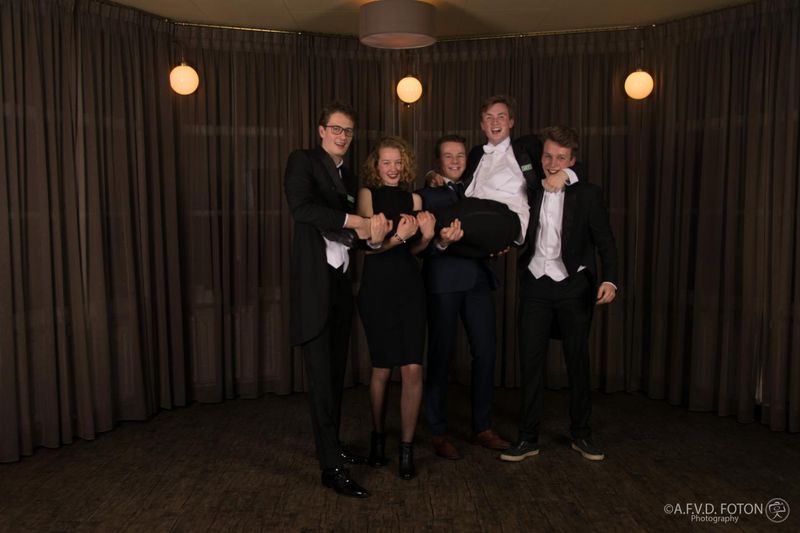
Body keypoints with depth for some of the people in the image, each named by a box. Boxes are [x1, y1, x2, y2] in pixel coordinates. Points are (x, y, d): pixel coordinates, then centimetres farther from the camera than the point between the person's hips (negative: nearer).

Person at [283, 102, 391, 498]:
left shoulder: (349, 177, 20)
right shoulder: (302, 161, -1)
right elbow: (301, 207, -19)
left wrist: (372, 228, -4)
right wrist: (354, 221, -20)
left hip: (341, 282, 7)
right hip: (314, 282, -7)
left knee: (336, 373, 14)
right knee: (321, 376, -5)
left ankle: (332, 446, 28)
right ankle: (331, 467, 2)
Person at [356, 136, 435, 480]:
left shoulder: (413, 199, 9)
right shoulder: (367, 194, 0)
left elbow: (414, 249, 13)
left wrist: (426, 235, -7)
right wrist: (397, 236, -23)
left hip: (410, 287, 2)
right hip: (377, 288, -2)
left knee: (413, 369, -5)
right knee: (382, 370, 7)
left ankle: (407, 448, 10)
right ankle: (378, 437, 30)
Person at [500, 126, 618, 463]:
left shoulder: (587, 194, -2)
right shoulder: (530, 192, 6)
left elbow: (604, 241, -4)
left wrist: (609, 279, -18)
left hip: (573, 287, -2)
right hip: (535, 286, 2)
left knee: (577, 363, 9)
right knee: (530, 362, 3)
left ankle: (581, 435, 25)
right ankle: (528, 439, 13)